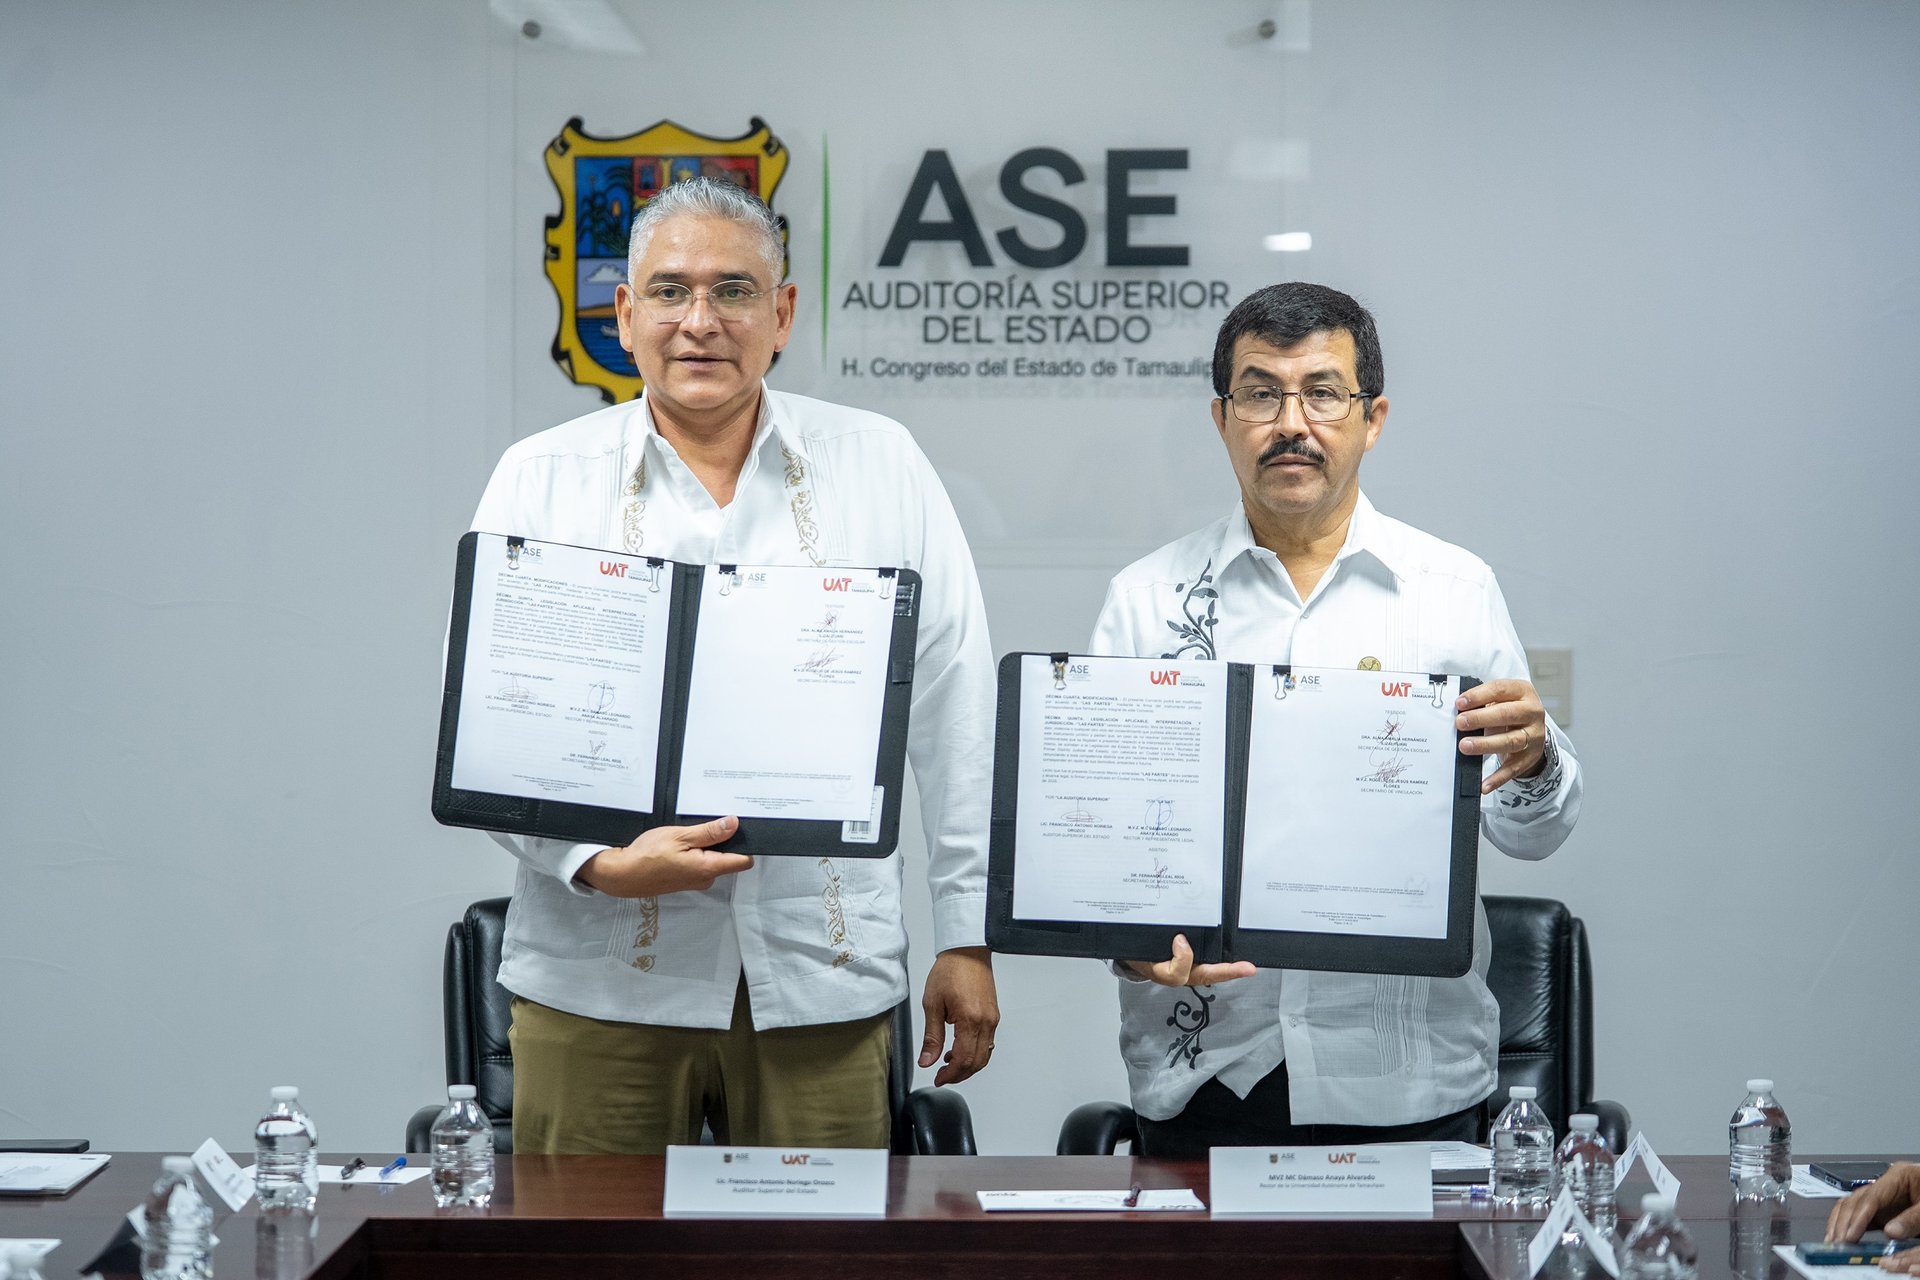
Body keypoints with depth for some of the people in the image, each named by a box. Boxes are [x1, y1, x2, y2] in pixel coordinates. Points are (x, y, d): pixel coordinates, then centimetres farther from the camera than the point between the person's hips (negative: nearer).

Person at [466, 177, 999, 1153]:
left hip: (824, 977, 1)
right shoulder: (541, 479, 5)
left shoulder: (881, 466, 7)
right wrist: (598, 861, -16)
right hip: (600, 982, 0)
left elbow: (955, 714, 8)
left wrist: (967, 935, 5)